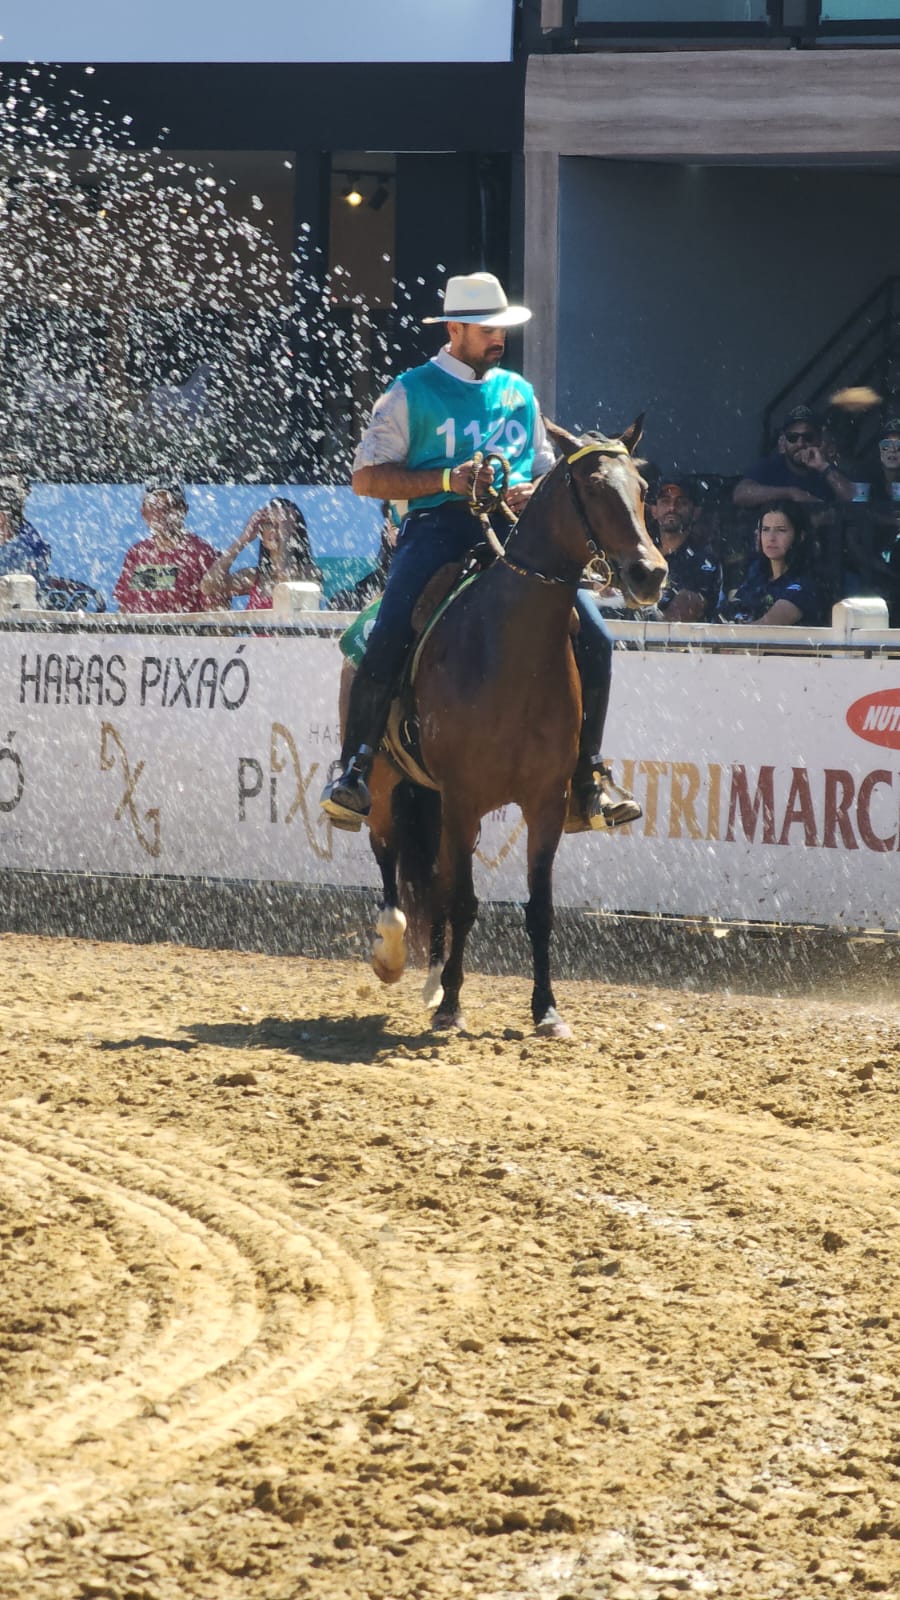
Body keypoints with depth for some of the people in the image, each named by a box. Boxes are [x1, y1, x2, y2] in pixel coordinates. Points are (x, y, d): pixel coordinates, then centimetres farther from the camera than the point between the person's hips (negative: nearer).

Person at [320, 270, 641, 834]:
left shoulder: (519, 393, 22)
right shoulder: (413, 392, 8)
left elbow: (547, 472, 29)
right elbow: (366, 478, 3)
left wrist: (533, 492, 3)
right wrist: (449, 479, -9)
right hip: (439, 528, -4)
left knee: (594, 638, -12)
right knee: (388, 639, -29)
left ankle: (588, 776, -2)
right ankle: (355, 767, -16)